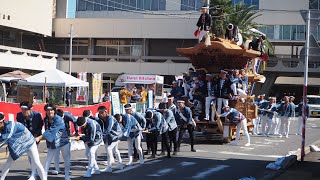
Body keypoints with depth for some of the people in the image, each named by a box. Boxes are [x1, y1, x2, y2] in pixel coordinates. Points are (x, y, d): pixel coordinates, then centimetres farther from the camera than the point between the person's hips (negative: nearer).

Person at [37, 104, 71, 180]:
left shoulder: (58, 119, -20)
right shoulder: (45, 119, -2)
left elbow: (51, 131, -29)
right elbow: (47, 130, 6)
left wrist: (39, 137, -33)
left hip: (63, 141, -4)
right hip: (52, 143, 4)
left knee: (66, 159, 4)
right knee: (48, 159, -1)